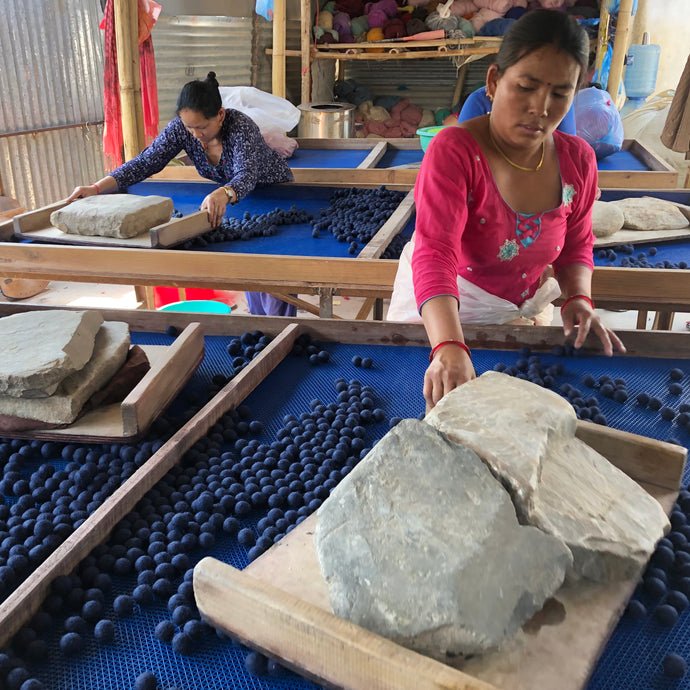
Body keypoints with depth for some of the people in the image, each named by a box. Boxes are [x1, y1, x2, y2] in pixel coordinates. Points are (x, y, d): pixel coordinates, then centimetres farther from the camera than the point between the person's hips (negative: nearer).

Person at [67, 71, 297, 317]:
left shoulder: (241, 127, -36)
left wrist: (223, 194, -73)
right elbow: (145, 162, -25)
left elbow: (247, 175, -50)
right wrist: (96, 188, -37)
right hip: (230, 193, 5)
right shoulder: (180, 128, -22)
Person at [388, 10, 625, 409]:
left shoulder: (578, 160, -9)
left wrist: (580, 297, -16)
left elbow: (576, 244, 6)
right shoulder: (453, 151, -27)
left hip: (526, 306, 5)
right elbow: (435, 256, -39)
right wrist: (449, 347, -55)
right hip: (443, 310, -4)